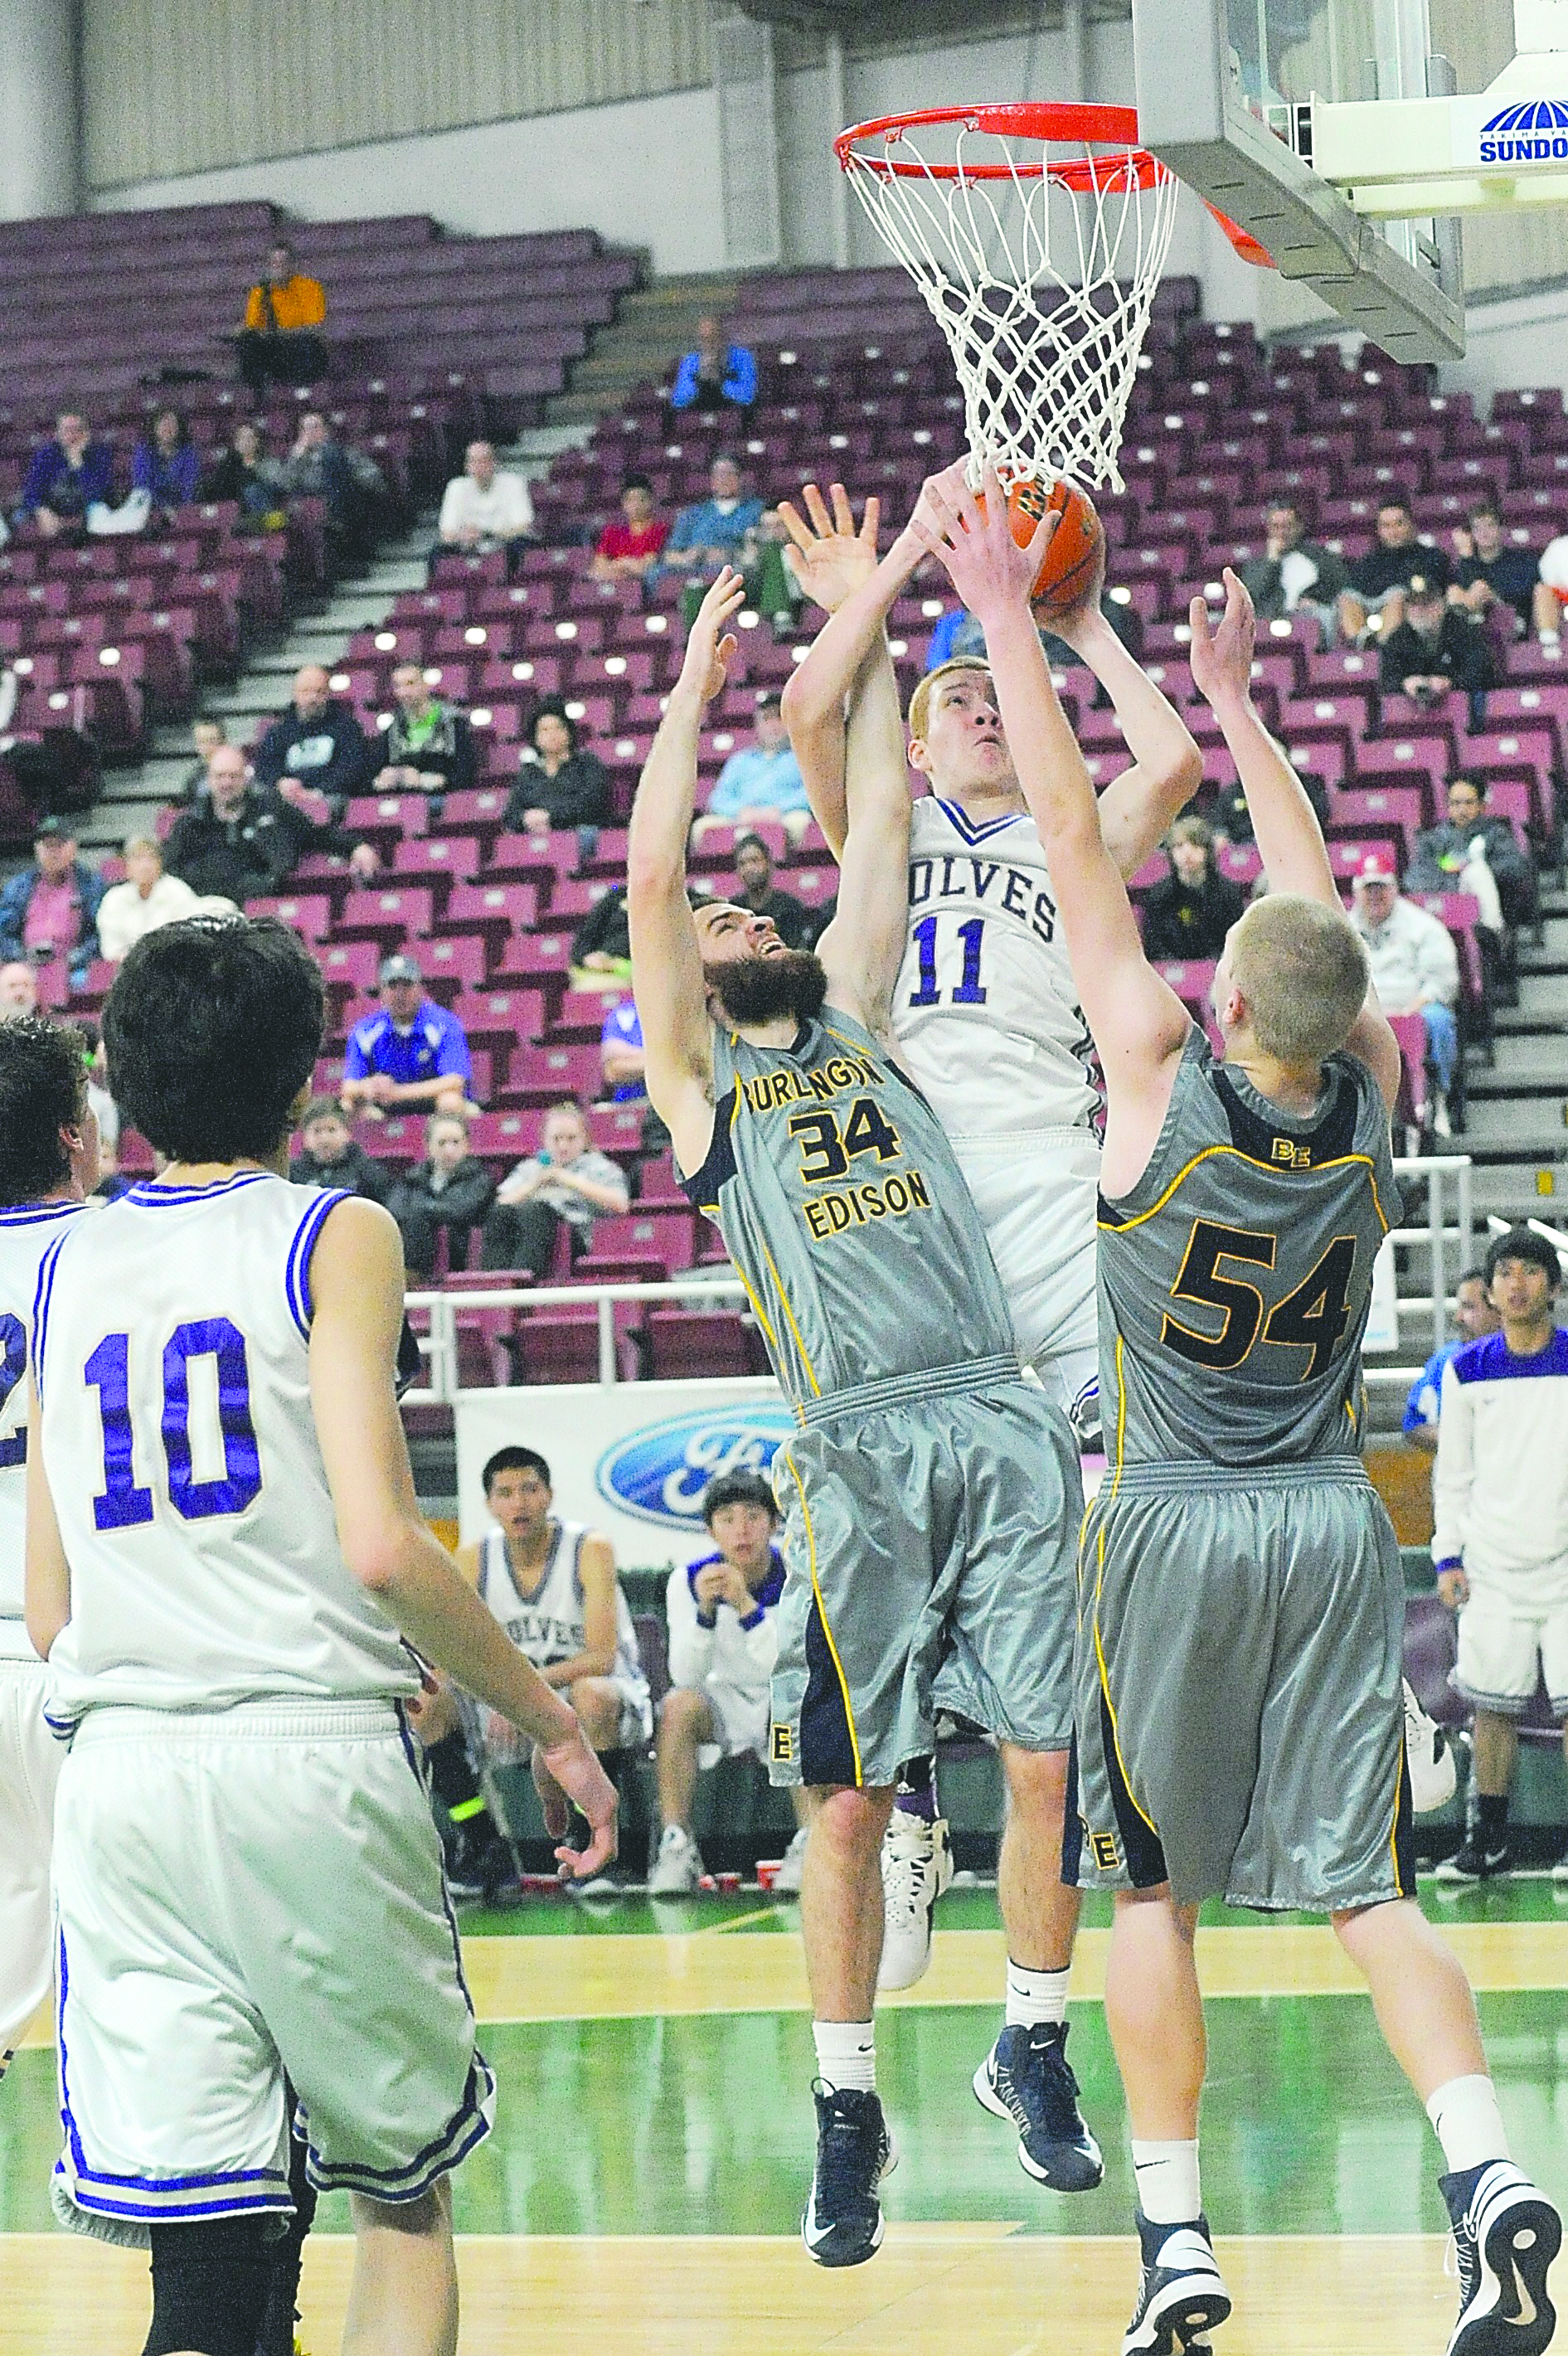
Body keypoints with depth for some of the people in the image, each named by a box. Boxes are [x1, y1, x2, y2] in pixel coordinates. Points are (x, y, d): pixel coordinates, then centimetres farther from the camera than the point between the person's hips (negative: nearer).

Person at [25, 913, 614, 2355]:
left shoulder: (69, 1270, 14)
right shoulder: (335, 1237, 0)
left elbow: (50, 1613, 15)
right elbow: (381, 1545, -11)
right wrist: (552, 1723, 1)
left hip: (120, 1780, 4)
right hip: (310, 1762, -3)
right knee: (405, 2194, 13)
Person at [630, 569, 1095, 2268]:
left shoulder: (857, 1015, 21)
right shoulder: (695, 1077, 11)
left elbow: (878, 829, 19)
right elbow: (648, 871, 1)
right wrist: (696, 685, 7)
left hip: (1001, 1425, 3)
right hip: (858, 1453, -3)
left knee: (1049, 1759, 0)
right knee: (847, 1800, -2)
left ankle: (1031, 2052, 18)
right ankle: (847, 2111, 9)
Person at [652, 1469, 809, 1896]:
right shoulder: (689, 1581, -7)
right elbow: (686, 1676, -15)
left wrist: (746, 1606, -34)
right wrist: (704, 1611, -31)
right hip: (726, 1707, 2)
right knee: (679, 1704, -30)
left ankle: (809, 1845, -28)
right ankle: (676, 1847, -27)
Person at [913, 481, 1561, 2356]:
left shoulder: (1164, 1075, -13)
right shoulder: (1366, 1089, -4)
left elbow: (1074, 841, -9)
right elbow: (1313, 890, 12)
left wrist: (1007, 621, -4)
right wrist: (1232, 701, 22)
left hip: (1175, 1529, -3)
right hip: (1334, 1523, 3)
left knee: (1154, 1885, 7)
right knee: (1364, 1883, 2)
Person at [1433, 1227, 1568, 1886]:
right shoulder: (1466, 1371, 4)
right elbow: (1453, 1472, 11)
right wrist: (1448, 1555, 5)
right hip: (1492, 1570, 2)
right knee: (1493, 1707, 5)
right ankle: (1489, 1840, 15)